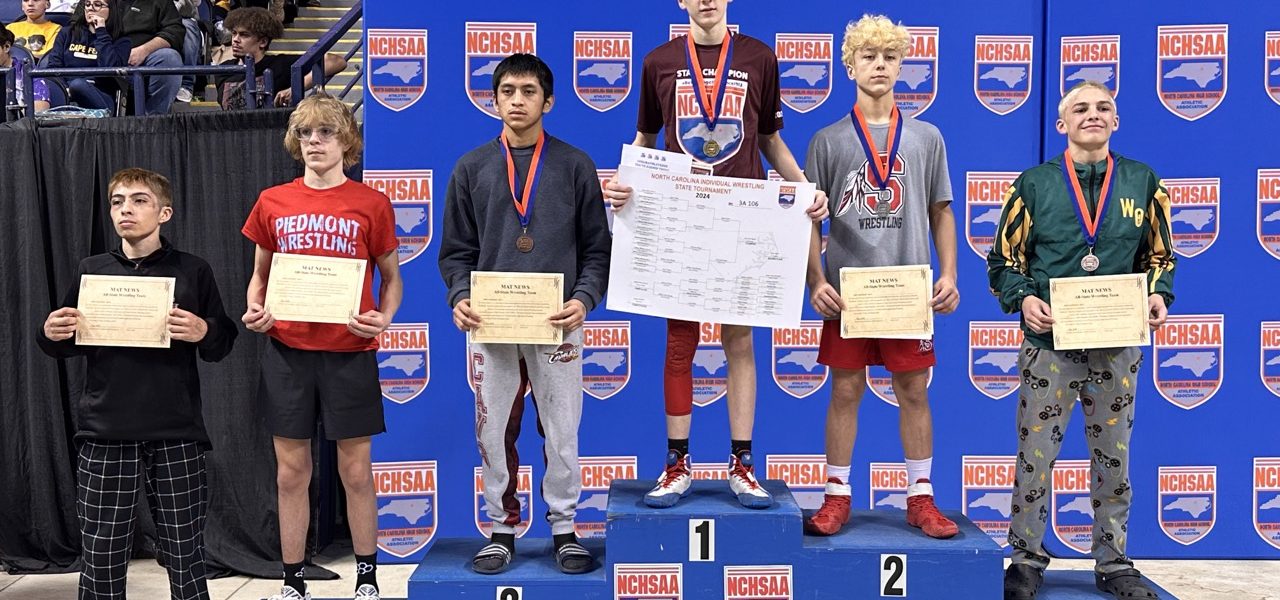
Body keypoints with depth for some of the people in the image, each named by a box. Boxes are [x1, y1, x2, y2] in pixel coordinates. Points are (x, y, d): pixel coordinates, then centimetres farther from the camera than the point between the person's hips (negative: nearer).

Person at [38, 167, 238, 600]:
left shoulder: (192, 271, 4)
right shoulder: (92, 270, 10)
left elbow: (223, 343, 4)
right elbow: (69, 346, 17)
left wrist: (204, 332, -17)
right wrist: (51, 335, -5)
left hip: (175, 436, -2)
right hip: (105, 434, 2)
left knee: (184, 557, 3)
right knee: (100, 561, 4)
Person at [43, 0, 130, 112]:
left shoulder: (120, 41, 12)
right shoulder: (67, 34, 22)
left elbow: (110, 69, -9)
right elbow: (53, 67, 11)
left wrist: (101, 33, -2)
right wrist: (63, 88, -10)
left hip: (101, 97, -3)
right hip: (66, 91, 3)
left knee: (78, 84, -38)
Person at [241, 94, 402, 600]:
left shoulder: (371, 203, 1)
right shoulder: (272, 202, 6)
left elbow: (391, 277, 7)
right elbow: (260, 273, 16)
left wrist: (384, 317, -12)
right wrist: (254, 310, -4)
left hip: (349, 351, -2)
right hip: (286, 352, 2)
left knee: (355, 470, 5)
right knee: (291, 472, 8)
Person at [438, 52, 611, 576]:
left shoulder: (575, 165, 5)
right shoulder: (472, 168, 9)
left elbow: (597, 248, 4)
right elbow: (456, 251, 9)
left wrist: (584, 299, -12)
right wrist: (460, 298, -8)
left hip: (556, 326, -1)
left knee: (562, 434, 5)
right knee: (494, 434, 7)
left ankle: (564, 528, 21)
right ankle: (502, 529, 22)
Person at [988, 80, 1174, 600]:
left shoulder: (1143, 182, 7)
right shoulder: (1034, 184, 2)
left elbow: (1159, 255, 14)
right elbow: (1004, 259, 3)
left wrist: (1158, 295, -6)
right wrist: (1023, 299, -15)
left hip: (1118, 345, 2)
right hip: (1049, 343, -2)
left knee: (1114, 458, 11)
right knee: (1035, 457, 2)